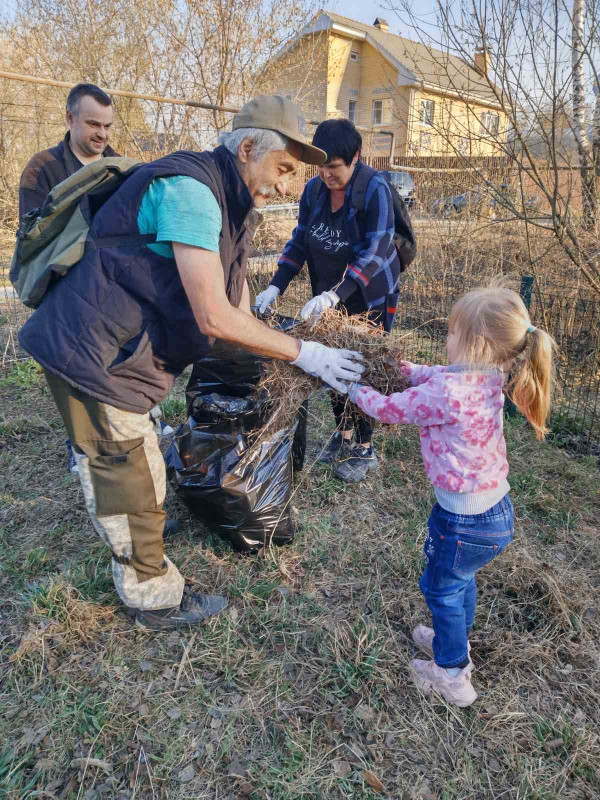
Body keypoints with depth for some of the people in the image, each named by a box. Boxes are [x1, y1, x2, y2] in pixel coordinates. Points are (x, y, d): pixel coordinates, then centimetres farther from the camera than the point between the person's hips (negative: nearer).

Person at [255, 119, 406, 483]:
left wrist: (333, 295, -39)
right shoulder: (314, 189, -4)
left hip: (370, 297, -5)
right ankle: (343, 434, 31)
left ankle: (365, 449, 18)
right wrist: (275, 287, -14)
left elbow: (375, 252, -27)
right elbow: (300, 241, 0)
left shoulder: (374, 189, -20)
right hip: (329, 295, 6)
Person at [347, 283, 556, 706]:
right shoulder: (487, 377, -5)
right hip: (497, 508, 8)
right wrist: (407, 368, 9)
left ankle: (452, 674, 34)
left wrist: (355, 389, 0)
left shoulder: (447, 394, -31)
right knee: (461, 576, 29)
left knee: (442, 586, 15)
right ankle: (454, 641, 52)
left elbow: (389, 409, -16)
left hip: (466, 519, -8)